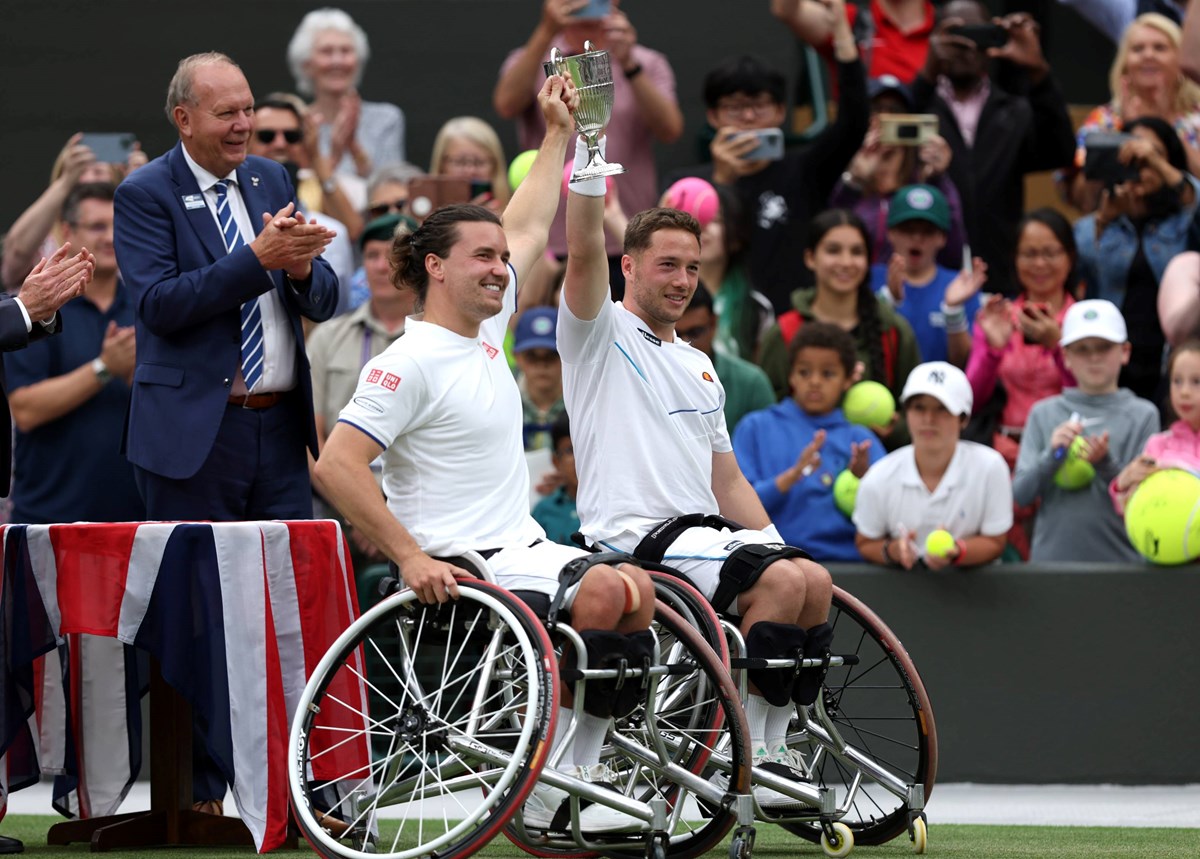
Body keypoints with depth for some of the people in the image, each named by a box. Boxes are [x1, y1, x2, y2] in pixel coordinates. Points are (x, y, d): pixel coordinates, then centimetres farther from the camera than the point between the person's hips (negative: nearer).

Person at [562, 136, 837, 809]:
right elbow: (585, 250, -17)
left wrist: (775, 546, 10)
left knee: (813, 579, -17)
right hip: (633, 538, -8)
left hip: (704, 528, 8)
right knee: (781, 581, -26)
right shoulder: (601, 334, 3)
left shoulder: (700, 366, 25)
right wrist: (589, 150, -25)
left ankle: (773, 751, -7)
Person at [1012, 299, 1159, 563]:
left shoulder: (1143, 415, 2)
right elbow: (1020, 494, 2)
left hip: (1119, 558, -1)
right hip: (1051, 555, 1)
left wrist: (1105, 463, -18)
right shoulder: (1044, 414, 7)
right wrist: (1052, 455, -14)